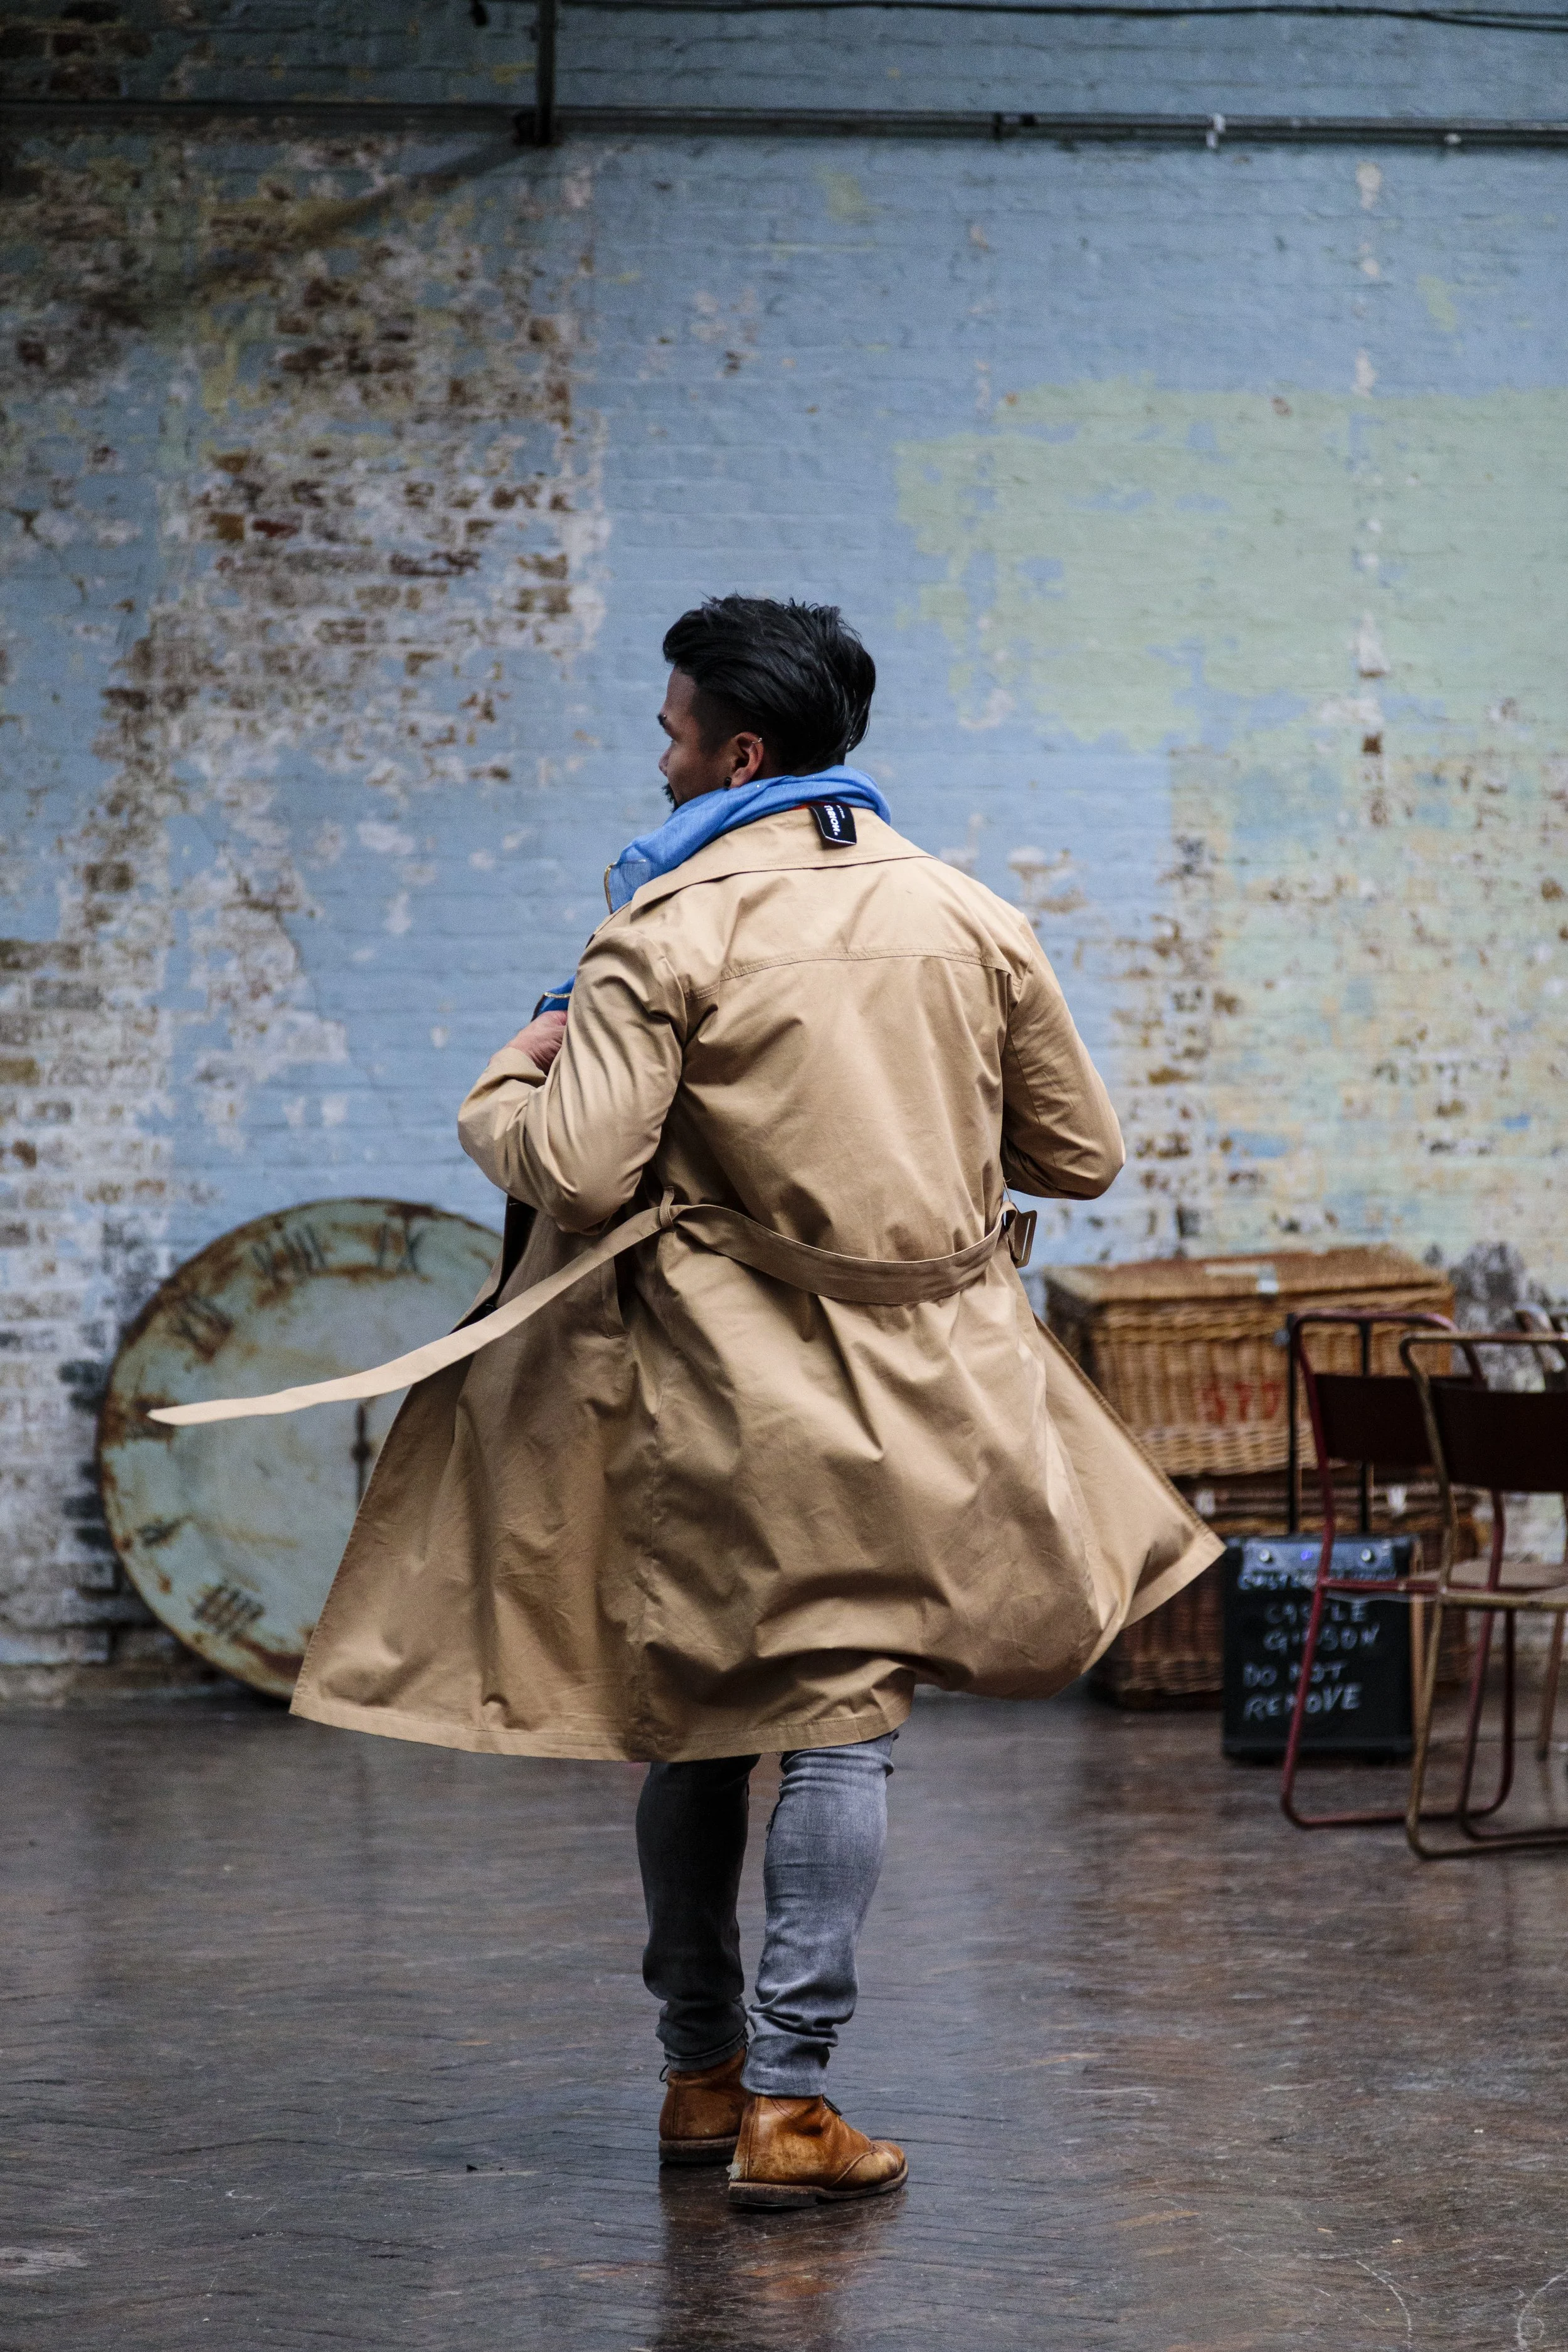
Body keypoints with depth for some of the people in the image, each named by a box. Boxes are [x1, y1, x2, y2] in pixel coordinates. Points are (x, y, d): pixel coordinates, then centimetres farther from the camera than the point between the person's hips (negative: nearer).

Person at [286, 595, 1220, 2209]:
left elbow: (577, 1166, -18)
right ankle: (787, 2101, -4)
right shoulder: (973, 923, 4)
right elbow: (1080, 1156, 11)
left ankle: (700, 2074, 23)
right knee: (842, 1722, 2)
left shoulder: (667, 936, -10)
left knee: (690, 1716, 13)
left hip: (718, 1382, -2)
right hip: (916, 1390, 2)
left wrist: (509, 1079, 2)